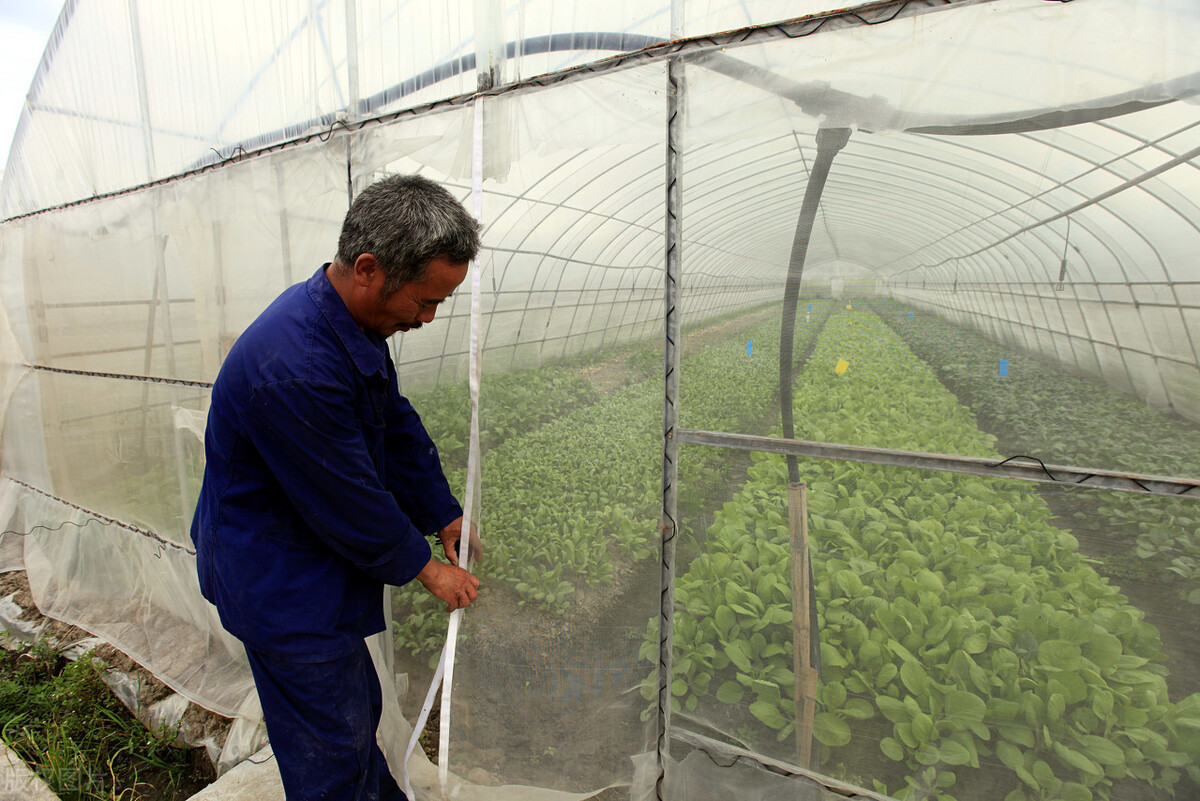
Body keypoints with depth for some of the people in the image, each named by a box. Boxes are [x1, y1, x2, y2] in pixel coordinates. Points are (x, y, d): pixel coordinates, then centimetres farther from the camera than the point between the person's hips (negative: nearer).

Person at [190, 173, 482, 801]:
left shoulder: (357, 319, -5)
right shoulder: (293, 367, -35)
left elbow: (398, 424, 6)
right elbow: (350, 502, -25)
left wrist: (445, 517, 9)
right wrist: (425, 568, -8)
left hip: (319, 558, 9)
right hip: (278, 583, -9)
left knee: (358, 711, 26)